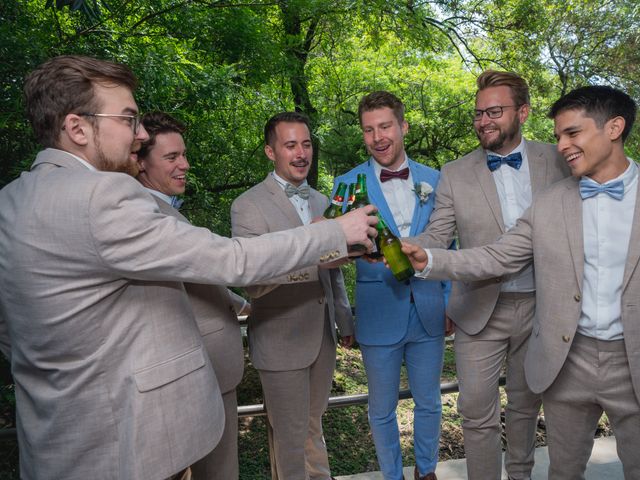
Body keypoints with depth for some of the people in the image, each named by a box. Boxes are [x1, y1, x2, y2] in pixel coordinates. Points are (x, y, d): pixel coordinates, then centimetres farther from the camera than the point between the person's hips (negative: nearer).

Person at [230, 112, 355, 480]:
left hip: (322, 336, 6)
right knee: (290, 435, 10)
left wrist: (345, 322, 19)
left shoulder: (321, 200, 9)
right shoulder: (249, 206, -13)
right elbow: (253, 283, -23)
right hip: (281, 341, -6)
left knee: (313, 423, 24)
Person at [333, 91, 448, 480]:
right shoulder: (348, 184, -4)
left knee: (429, 403, 18)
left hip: (428, 312, 2)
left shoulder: (433, 180, 2)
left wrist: (450, 303, 5)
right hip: (380, 314, -2)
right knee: (382, 410, 14)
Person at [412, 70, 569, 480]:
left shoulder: (557, 161, 0)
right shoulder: (455, 174, -2)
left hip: (540, 307, 2)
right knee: (478, 411, 1)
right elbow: (435, 239, -5)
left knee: (526, 403, 19)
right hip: (481, 310, -1)